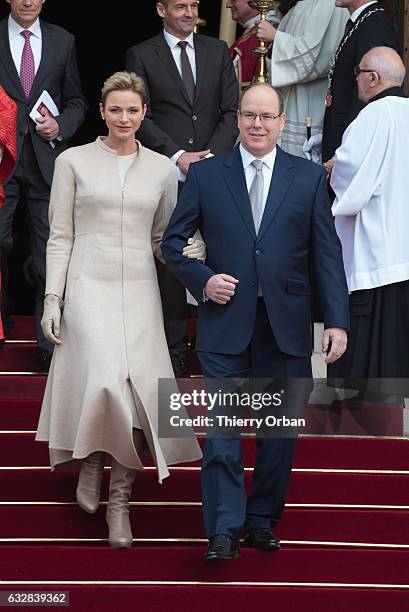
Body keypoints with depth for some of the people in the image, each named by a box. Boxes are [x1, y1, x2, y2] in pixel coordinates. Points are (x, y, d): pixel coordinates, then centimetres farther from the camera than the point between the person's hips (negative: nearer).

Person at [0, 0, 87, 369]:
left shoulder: (63, 41, 10)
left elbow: (76, 101, 14)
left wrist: (61, 126, -5)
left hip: (46, 161, 1)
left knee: (50, 257, 1)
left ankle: (49, 346, 5)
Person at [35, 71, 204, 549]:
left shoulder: (162, 169, 9)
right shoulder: (73, 162, 3)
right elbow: (60, 237, 4)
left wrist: (186, 254, -7)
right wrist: (52, 299, -2)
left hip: (139, 290, 3)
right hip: (89, 285, -3)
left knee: (138, 389, -5)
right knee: (106, 380, -20)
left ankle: (120, 502, 6)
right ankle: (90, 461, 10)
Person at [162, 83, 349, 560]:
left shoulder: (309, 177, 6)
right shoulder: (205, 175, 4)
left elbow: (327, 253, 3)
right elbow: (172, 242, 9)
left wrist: (337, 320, -4)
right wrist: (202, 280, -9)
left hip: (286, 325, 1)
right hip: (226, 323, -1)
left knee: (279, 428, 8)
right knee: (222, 429, -7)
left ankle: (262, 519, 21)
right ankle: (224, 530, -5)